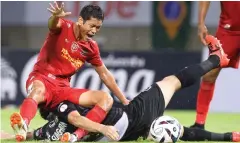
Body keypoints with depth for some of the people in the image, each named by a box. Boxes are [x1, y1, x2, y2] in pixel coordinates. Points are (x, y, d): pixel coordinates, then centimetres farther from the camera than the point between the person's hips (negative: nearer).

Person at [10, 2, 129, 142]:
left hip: (63, 89, 6)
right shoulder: (63, 27, -5)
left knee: (106, 99, -11)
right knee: (39, 91, -42)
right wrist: (56, 17, -57)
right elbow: (52, 24, -31)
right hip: (42, 79, -6)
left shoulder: (91, 47, 10)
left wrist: (124, 100, 20)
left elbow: (105, 74, 21)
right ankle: (22, 128, -71)